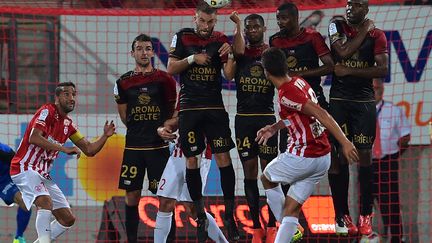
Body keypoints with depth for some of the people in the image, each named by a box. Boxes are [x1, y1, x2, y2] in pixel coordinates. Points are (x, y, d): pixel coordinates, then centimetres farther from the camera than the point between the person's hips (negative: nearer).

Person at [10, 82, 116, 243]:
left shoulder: (68, 124, 13)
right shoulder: (47, 111, -11)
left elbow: (89, 150, 13)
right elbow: (33, 138, -26)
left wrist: (105, 136, -4)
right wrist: (63, 149, -29)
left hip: (43, 175, 9)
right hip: (25, 168, -9)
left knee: (68, 219, 7)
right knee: (46, 202, -34)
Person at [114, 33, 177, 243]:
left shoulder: (164, 79, 1)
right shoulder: (123, 82, 6)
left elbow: (173, 111, 9)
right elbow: (124, 115, 15)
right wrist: (139, 131, 10)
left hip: (159, 146, -2)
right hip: (133, 147, 2)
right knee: (132, 196, 3)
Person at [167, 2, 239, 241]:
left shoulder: (220, 40, 4)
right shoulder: (182, 37, 2)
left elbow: (229, 73, -2)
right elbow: (170, 69, 0)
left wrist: (230, 55, -19)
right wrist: (192, 59, -13)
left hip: (215, 107, 0)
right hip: (189, 108, 0)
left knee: (224, 158, -7)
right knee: (192, 160, 2)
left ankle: (229, 214, -3)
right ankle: (200, 216, 12)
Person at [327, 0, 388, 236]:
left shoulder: (377, 35, 2)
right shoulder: (337, 26, 4)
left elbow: (383, 69, -8)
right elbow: (343, 51, -14)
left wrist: (349, 71, -12)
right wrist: (364, 31, -5)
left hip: (364, 101, 0)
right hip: (338, 100, 1)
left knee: (365, 155, -4)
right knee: (337, 156, -2)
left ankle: (366, 216, 0)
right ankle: (341, 215, 2)